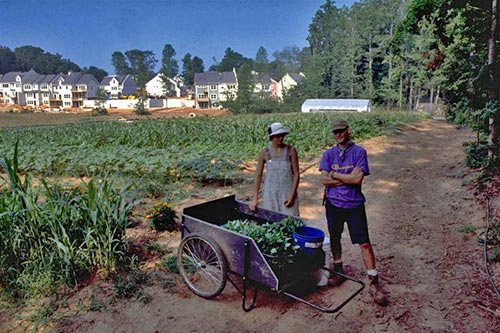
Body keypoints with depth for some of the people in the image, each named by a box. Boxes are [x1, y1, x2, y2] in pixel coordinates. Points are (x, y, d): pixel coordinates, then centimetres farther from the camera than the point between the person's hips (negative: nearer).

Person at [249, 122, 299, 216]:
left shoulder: (291, 151, -4)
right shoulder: (264, 153, -2)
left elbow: (296, 173, -2)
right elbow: (258, 176, 1)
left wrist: (292, 196, -9)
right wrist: (255, 199, -3)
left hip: (287, 193, -1)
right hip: (270, 194, 1)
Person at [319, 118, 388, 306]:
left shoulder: (359, 152, -5)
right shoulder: (329, 154, 2)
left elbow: (358, 179, -16)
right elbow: (324, 180, -8)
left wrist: (334, 174, -9)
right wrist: (349, 178, -12)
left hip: (354, 205, -3)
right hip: (333, 204, 3)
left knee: (364, 243, -2)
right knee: (334, 239, 17)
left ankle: (374, 283, 8)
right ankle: (338, 270, 38)